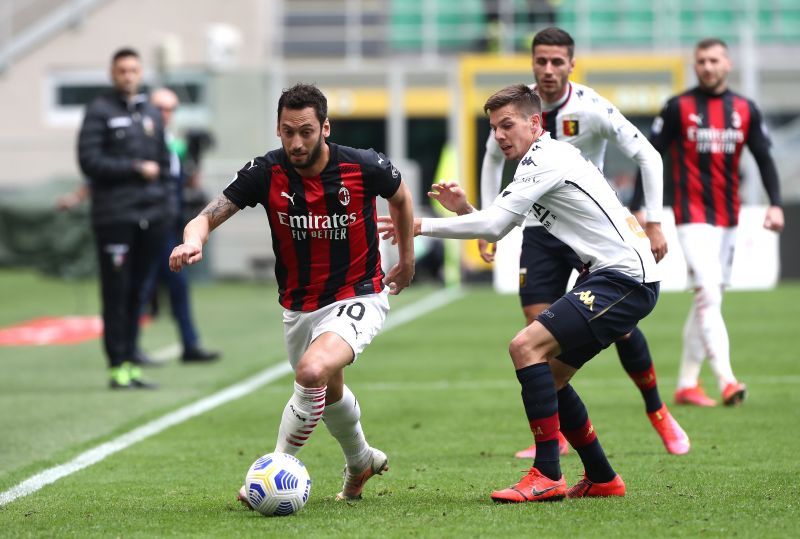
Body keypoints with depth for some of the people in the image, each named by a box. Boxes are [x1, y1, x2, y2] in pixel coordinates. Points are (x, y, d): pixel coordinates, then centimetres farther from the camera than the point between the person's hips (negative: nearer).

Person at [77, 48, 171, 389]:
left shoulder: (151, 114, 18)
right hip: (115, 217, -5)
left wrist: (160, 193, 8)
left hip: (151, 217, 5)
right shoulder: (100, 112, 0)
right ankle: (118, 366, -4)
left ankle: (130, 361, 12)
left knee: (138, 293, 7)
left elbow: (163, 160, 23)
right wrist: (136, 169, -10)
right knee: (116, 294, -6)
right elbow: (89, 160, -10)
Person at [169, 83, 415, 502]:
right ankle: (361, 462, 55)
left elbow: (400, 197, 4)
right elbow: (208, 217, -17)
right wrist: (192, 241, -41)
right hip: (298, 306, 4)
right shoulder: (266, 173, -16)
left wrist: (407, 259, 13)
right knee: (330, 391, 26)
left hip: (357, 298, -4)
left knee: (313, 372, -31)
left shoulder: (364, 167, -19)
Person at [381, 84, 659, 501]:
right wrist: (463, 210, 2)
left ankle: (547, 476, -20)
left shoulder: (544, 159, -11)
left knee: (526, 347, -19)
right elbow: (499, 228, 20)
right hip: (611, 276, 11)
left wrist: (421, 226, -11)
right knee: (549, 376, 14)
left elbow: (494, 224, -18)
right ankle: (602, 479, 21)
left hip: (624, 276, -11)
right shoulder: (545, 159, 20)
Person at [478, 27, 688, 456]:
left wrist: (654, 223, -16)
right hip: (540, 229, 3)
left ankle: (657, 413, 17)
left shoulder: (592, 110, -16)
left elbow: (647, 156, -12)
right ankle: (554, 436, 2)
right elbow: (493, 158, 14)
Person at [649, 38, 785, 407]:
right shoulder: (678, 108, -1)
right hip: (692, 217, -5)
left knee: (707, 300, 9)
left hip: (728, 219, 5)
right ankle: (726, 380, -24)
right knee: (709, 295, -17)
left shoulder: (745, 110, 8)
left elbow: (764, 158, 8)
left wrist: (775, 204, -5)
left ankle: (687, 385, 17)